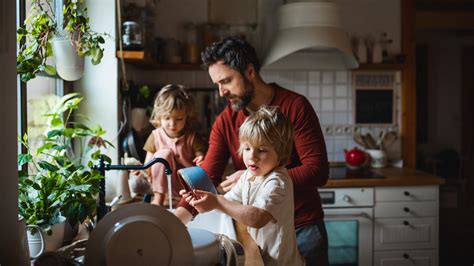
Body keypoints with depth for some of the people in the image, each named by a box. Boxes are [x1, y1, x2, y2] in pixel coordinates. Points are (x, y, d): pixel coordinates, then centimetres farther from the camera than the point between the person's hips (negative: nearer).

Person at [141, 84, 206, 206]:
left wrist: (202, 163, -32)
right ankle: (158, 199, -17)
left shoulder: (192, 138, -6)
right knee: (164, 153, -24)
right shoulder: (155, 136, -2)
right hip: (165, 184, 1)